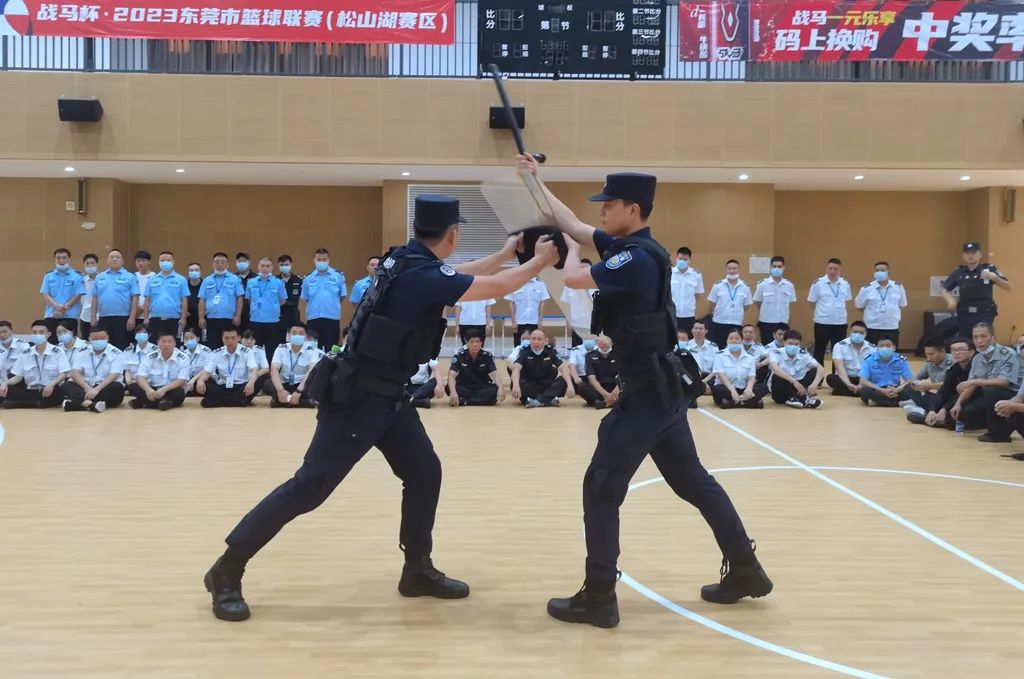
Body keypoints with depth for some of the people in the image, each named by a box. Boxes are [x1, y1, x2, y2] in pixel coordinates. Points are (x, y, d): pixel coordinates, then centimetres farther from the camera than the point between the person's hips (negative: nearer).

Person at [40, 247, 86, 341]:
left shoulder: (77, 276, 2)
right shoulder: (48, 276, 10)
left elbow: (78, 295, -4)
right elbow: (45, 294, 3)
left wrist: (65, 307, -14)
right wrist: (56, 306, -15)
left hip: (70, 316, -2)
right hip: (51, 316, 2)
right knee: (51, 343, 3)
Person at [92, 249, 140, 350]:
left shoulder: (130, 277, 2)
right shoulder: (100, 277, 13)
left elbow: (135, 298, -4)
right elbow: (95, 298, 14)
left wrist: (132, 317, -12)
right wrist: (94, 317, 7)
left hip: (123, 318, -4)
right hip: (103, 319, 4)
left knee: (122, 348, -3)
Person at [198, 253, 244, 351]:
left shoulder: (235, 279, 4)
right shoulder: (207, 280, 11)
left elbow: (239, 298, 0)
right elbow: (202, 300, 9)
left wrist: (238, 316, -8)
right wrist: (201, 317, 1)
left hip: (229, 319, -2)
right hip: (211, 319, 2)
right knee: (212, 347, 5)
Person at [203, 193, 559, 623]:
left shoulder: (409, 262, 7)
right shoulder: (422, 276, -21)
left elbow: (461, 276, 26)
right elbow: (497, 288, -15)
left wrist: (505, 253, 27)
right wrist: (540, 262, -1)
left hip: (386, 395, 10)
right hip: (356, 397, -10)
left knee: (424, 473, 12)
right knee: (310, 486, -7)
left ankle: (418, 570, 24)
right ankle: (226, 571, 2)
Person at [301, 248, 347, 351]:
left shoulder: (338, 276, 1)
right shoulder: (308, 279, 7)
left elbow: (342, 296, 6)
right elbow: (305, 299, 13)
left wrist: (332, 305, 6)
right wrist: (315, 306, 8)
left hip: (332, 317, -2)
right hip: (313, 318, 2)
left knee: (331, 349, 3)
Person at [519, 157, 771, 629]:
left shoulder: (637, 257, -19)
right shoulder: (630, 248, 10)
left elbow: (575, 279, -22)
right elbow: (574, 226, 18)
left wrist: (570, 249, 1)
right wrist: (536, 182, 22)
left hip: (648, 390, -10)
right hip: (660, 387, 10)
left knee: (602, 485, -5)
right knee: (693, 481, 17)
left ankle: (598, 598, 1)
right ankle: (745, 571, 26)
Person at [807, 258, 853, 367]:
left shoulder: (845, 284, 3)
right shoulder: (818, 283, -7)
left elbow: (847, 300, 15)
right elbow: (812, 302, 1)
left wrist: (838, 311, 7)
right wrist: (823, 312, 2)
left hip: (840, 323, 3)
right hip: (822, 323, -3)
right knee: (819, 351, 6)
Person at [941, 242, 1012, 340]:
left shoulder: (990, 269, -2)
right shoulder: (958, 272, 6)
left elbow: (1009, 288, -4)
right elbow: (944, 289, 11)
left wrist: (994, 278, -22)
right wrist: (950, 299, -10)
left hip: (985, 315, -3)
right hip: (965, 315, 3)